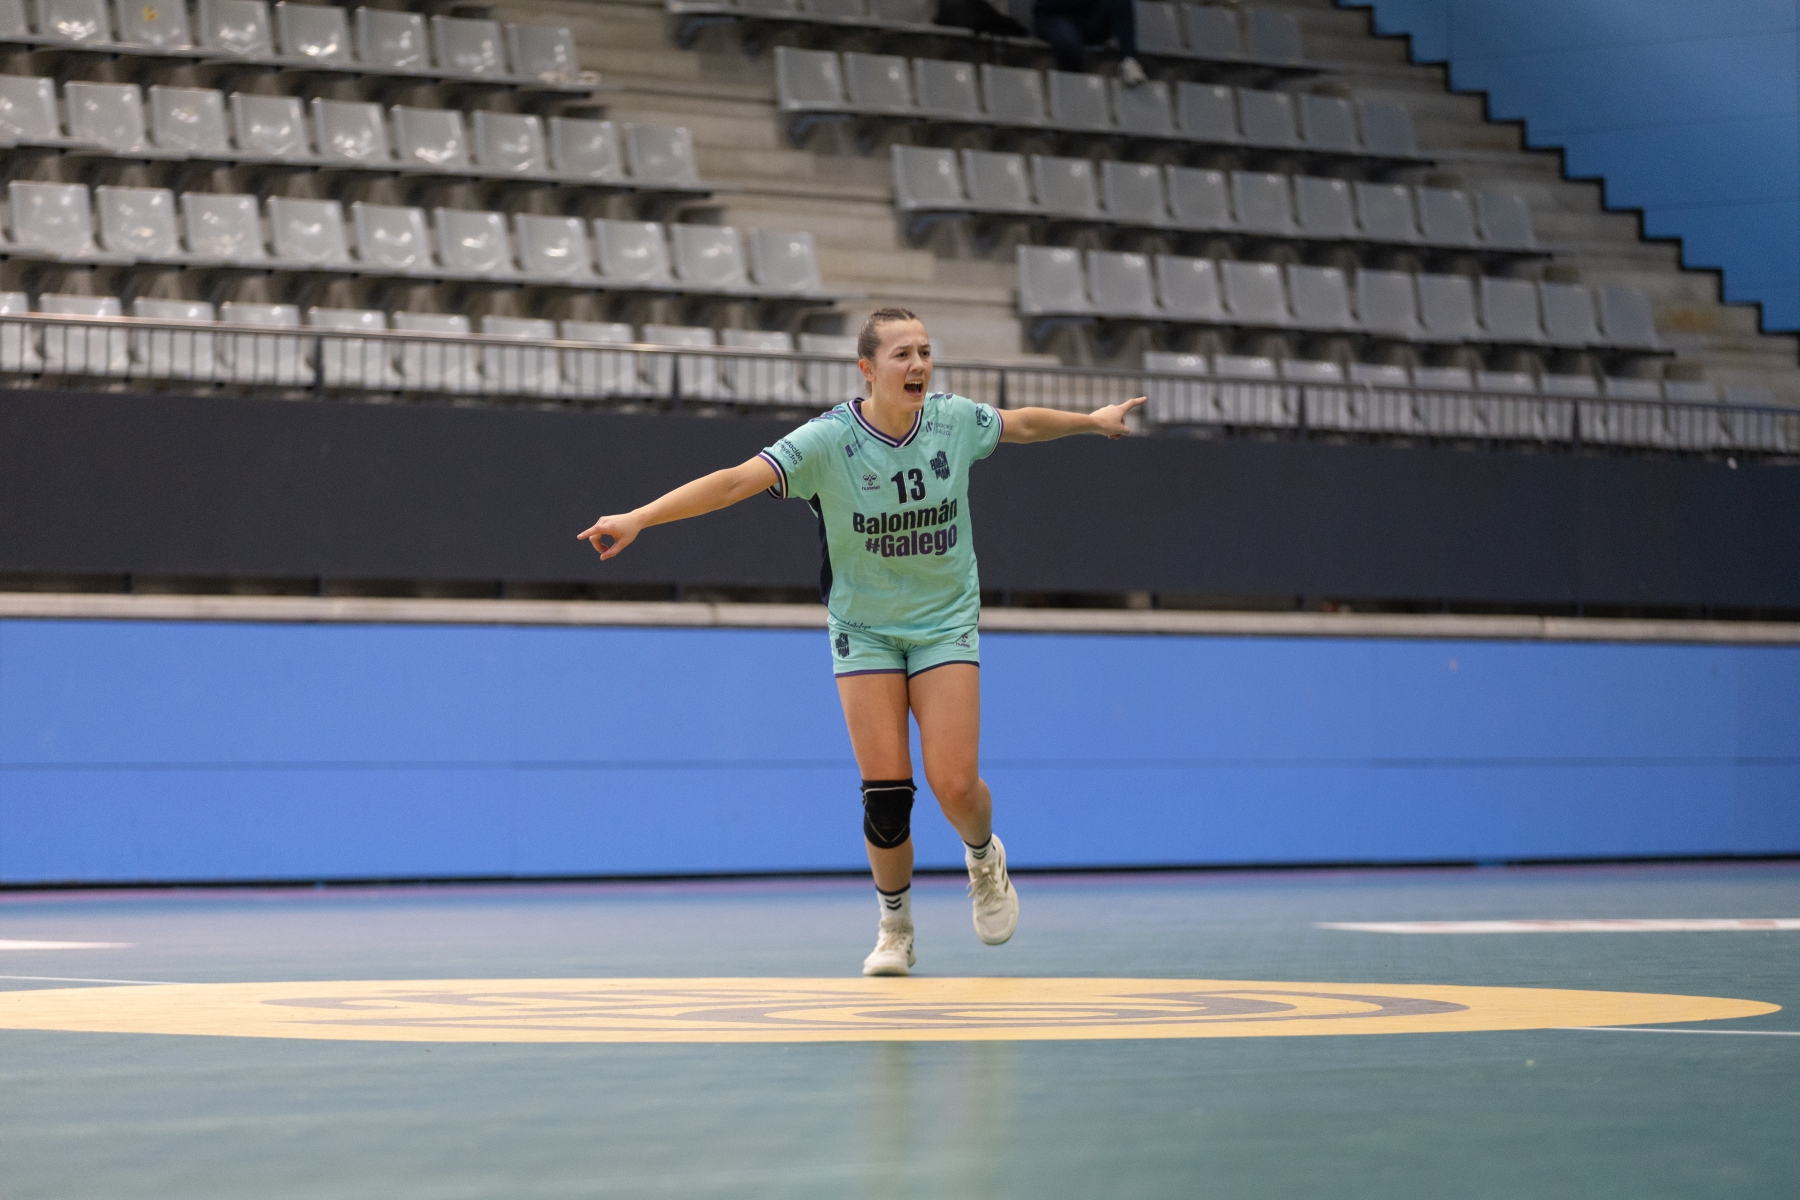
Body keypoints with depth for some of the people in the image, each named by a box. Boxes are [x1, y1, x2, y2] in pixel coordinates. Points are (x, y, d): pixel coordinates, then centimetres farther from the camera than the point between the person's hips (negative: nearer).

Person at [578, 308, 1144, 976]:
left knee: (954, 784, -11)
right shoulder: (829, 441, -20)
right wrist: (638, 519, -40)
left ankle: (984, 858, 26)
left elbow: (1022, 424, 14)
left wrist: (1091, 420, 28)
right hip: (864, 629, -1)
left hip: (945, 622, 1)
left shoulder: (955, 420, -9)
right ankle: (895, 928, 16)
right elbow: (734, 481, -29)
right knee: (885, 791, -9)